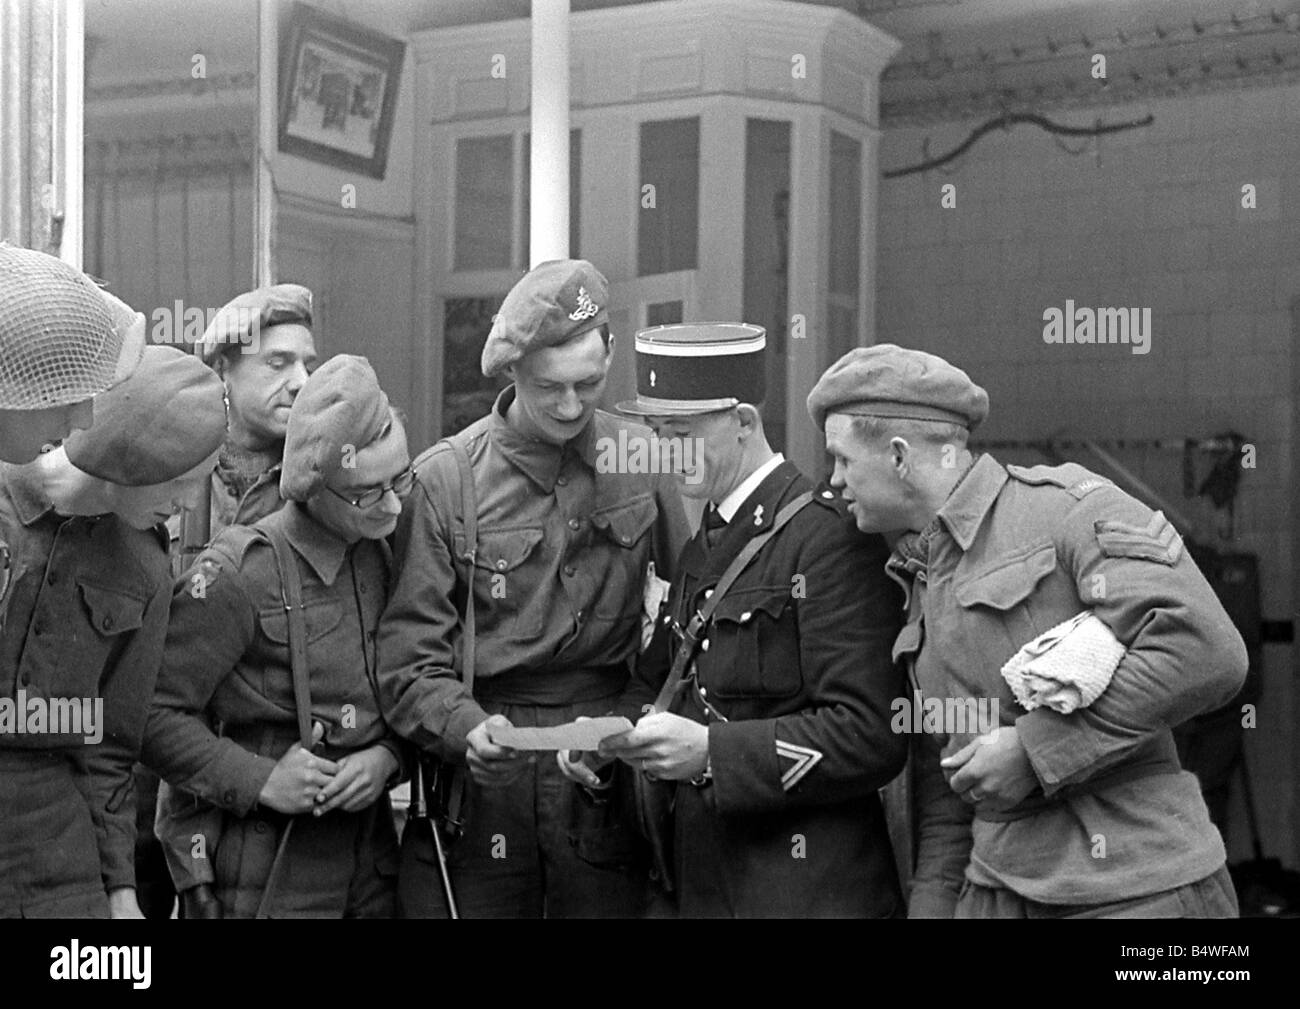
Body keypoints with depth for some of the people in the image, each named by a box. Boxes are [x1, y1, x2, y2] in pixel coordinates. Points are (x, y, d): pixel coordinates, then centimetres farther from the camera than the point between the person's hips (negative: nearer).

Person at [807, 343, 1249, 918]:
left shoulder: (1066, 503, -9)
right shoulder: (922, 583, 16)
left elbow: (1205, 651, -21)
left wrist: (1035, 747, -18)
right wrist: (932, 903, 14)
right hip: (999, 890, 7)